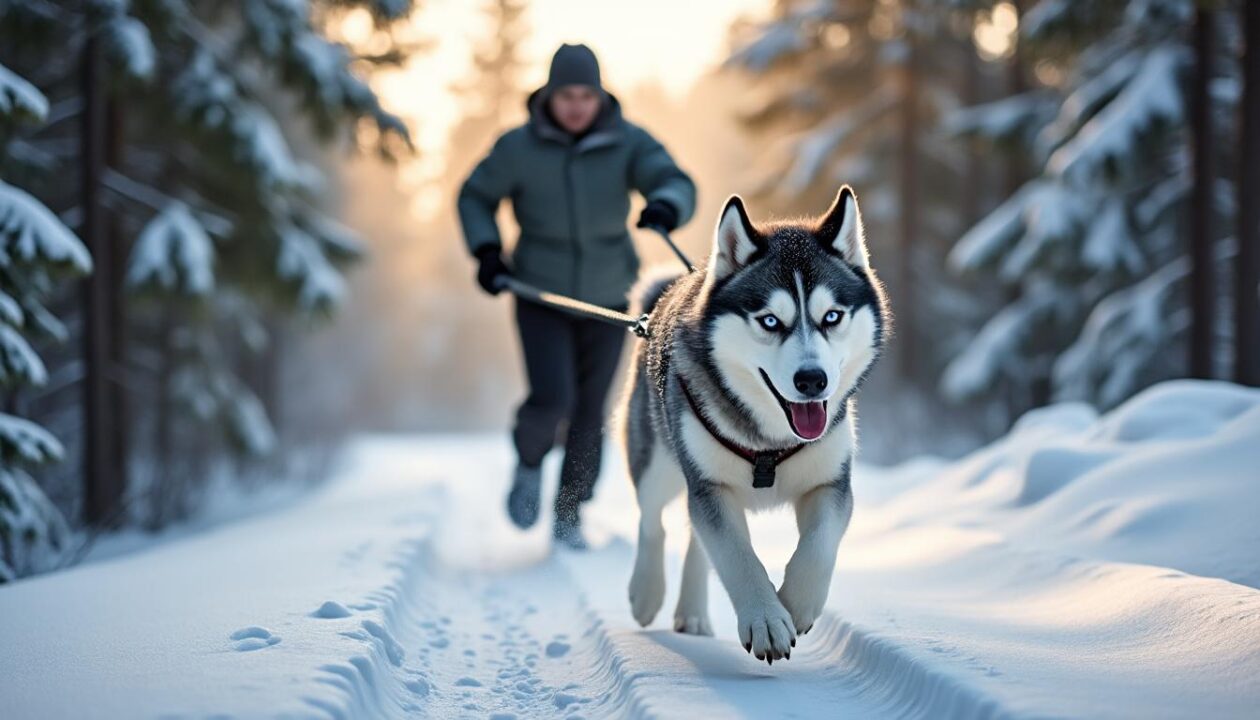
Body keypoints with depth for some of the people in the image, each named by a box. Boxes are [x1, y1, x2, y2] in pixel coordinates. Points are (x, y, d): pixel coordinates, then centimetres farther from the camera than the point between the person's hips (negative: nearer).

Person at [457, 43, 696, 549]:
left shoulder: (629, 143, -10)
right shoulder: (518, 147, -10)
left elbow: (677, 186, -24)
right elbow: (476, 197, 4)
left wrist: (665, 208, -47)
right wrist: (486, 251, -12)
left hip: (605, 300, 1)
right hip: (540, 296, -1)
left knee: (589, 413, 7)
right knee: (552, 401, -17)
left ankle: (569, 516, 26)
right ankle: (529, 462, 16)